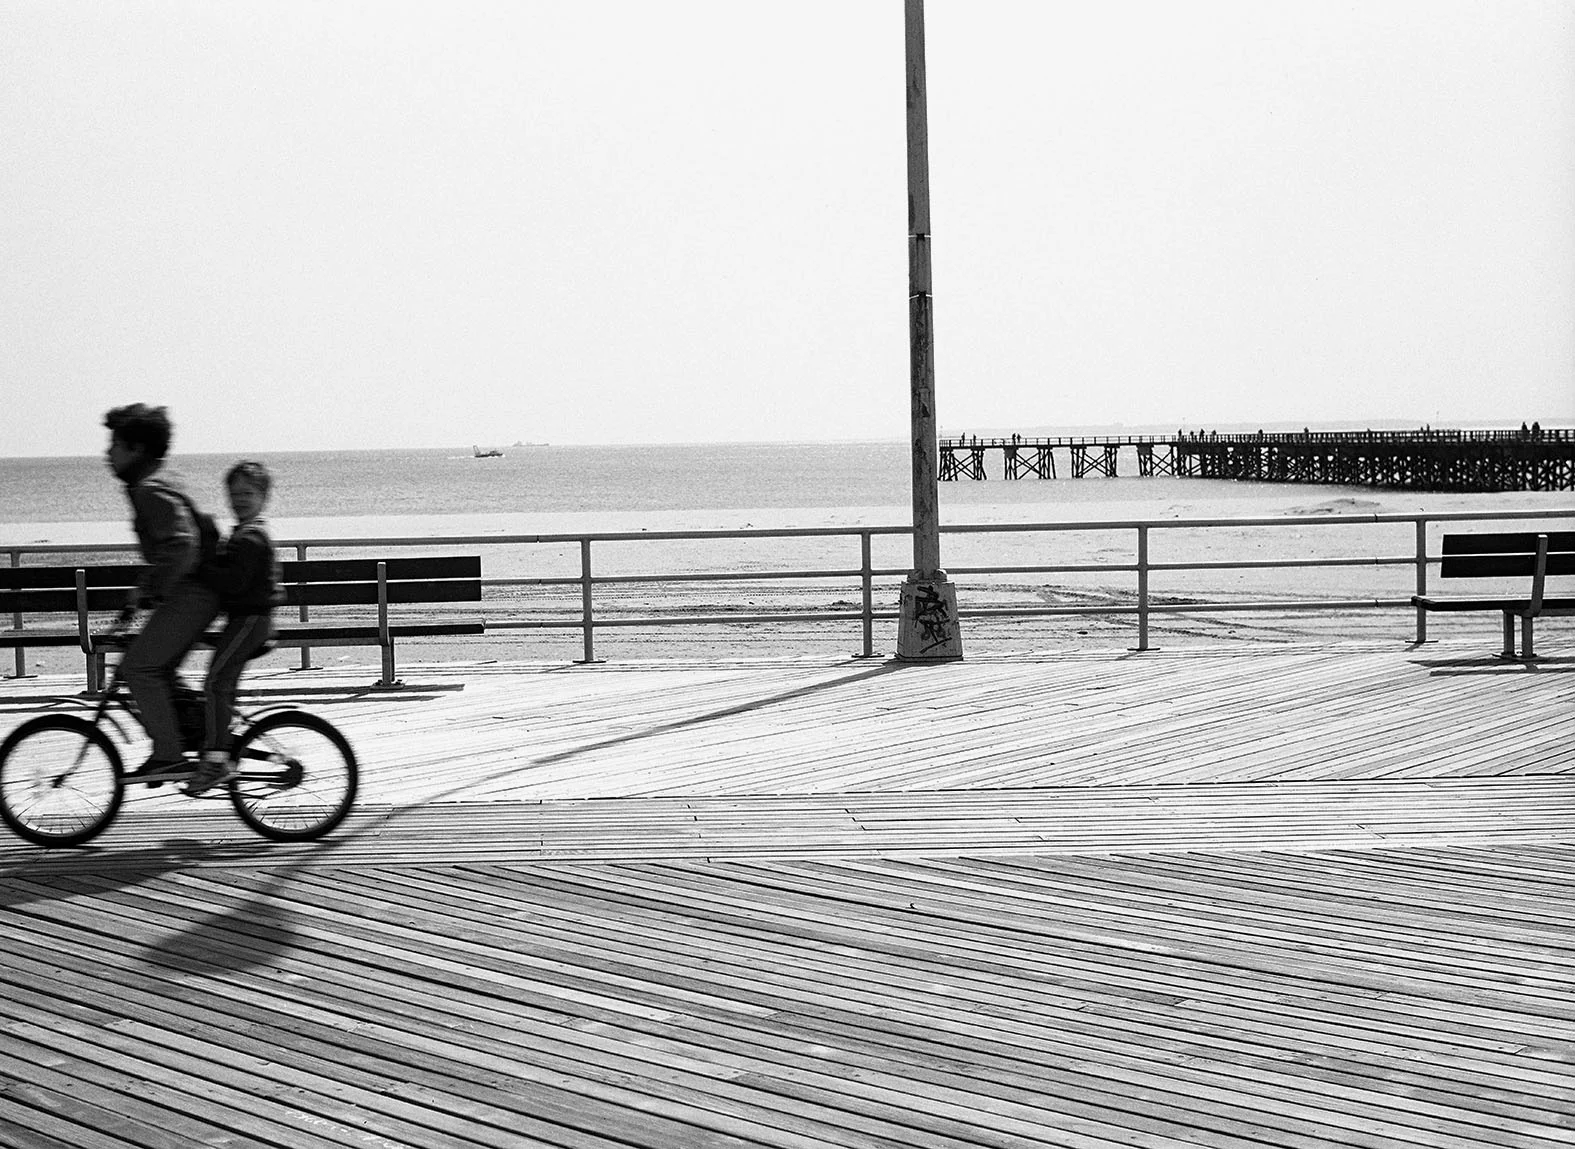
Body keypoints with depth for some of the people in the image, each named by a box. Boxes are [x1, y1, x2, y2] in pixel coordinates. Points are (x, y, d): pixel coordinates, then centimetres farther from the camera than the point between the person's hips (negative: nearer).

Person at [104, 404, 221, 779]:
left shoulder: (150, 491, -15)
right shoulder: (154, 484, 18)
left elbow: (183, 545, -28)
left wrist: (154, 591, -19)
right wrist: (139, 595, 24)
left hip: (189, 595, -10)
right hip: (195, 594, 10)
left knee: (138, 667, -7)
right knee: (160, 670, 16)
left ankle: (168, 755, -4)